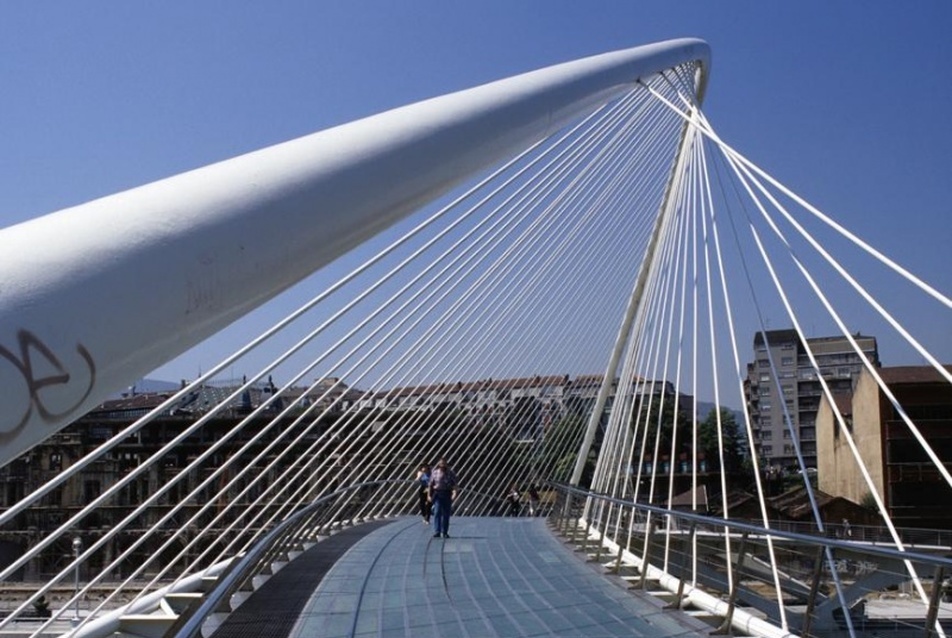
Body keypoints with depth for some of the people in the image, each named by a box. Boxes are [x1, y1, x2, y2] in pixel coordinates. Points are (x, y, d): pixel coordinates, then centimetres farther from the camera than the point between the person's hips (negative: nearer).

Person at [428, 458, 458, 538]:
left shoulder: (450, 473, 3)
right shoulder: (434, 473, 3)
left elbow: (454, 484, -4)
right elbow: (431, 484, 6)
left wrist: (454, 492, -21)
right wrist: (429, 495, 3)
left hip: (447, 495, 1)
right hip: (437, 494, -1)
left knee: (446, 514, 4)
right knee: (437, 513, -9)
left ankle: (445, 532, 13)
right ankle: (437, 532, -9)